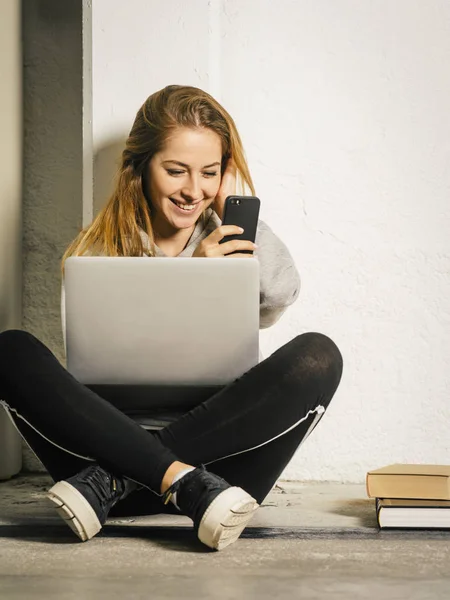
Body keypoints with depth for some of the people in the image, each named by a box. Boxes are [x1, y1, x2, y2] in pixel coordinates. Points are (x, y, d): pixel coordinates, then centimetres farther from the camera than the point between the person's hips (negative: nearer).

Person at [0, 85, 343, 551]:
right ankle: (186, 483, -35)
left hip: (221, 456, 2)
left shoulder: (228, 241, 16)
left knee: (317, 356, -24)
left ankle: (114, 481, -27)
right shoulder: (96, 251, 9)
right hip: (117, 438, -1)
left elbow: (281, 296, -7)